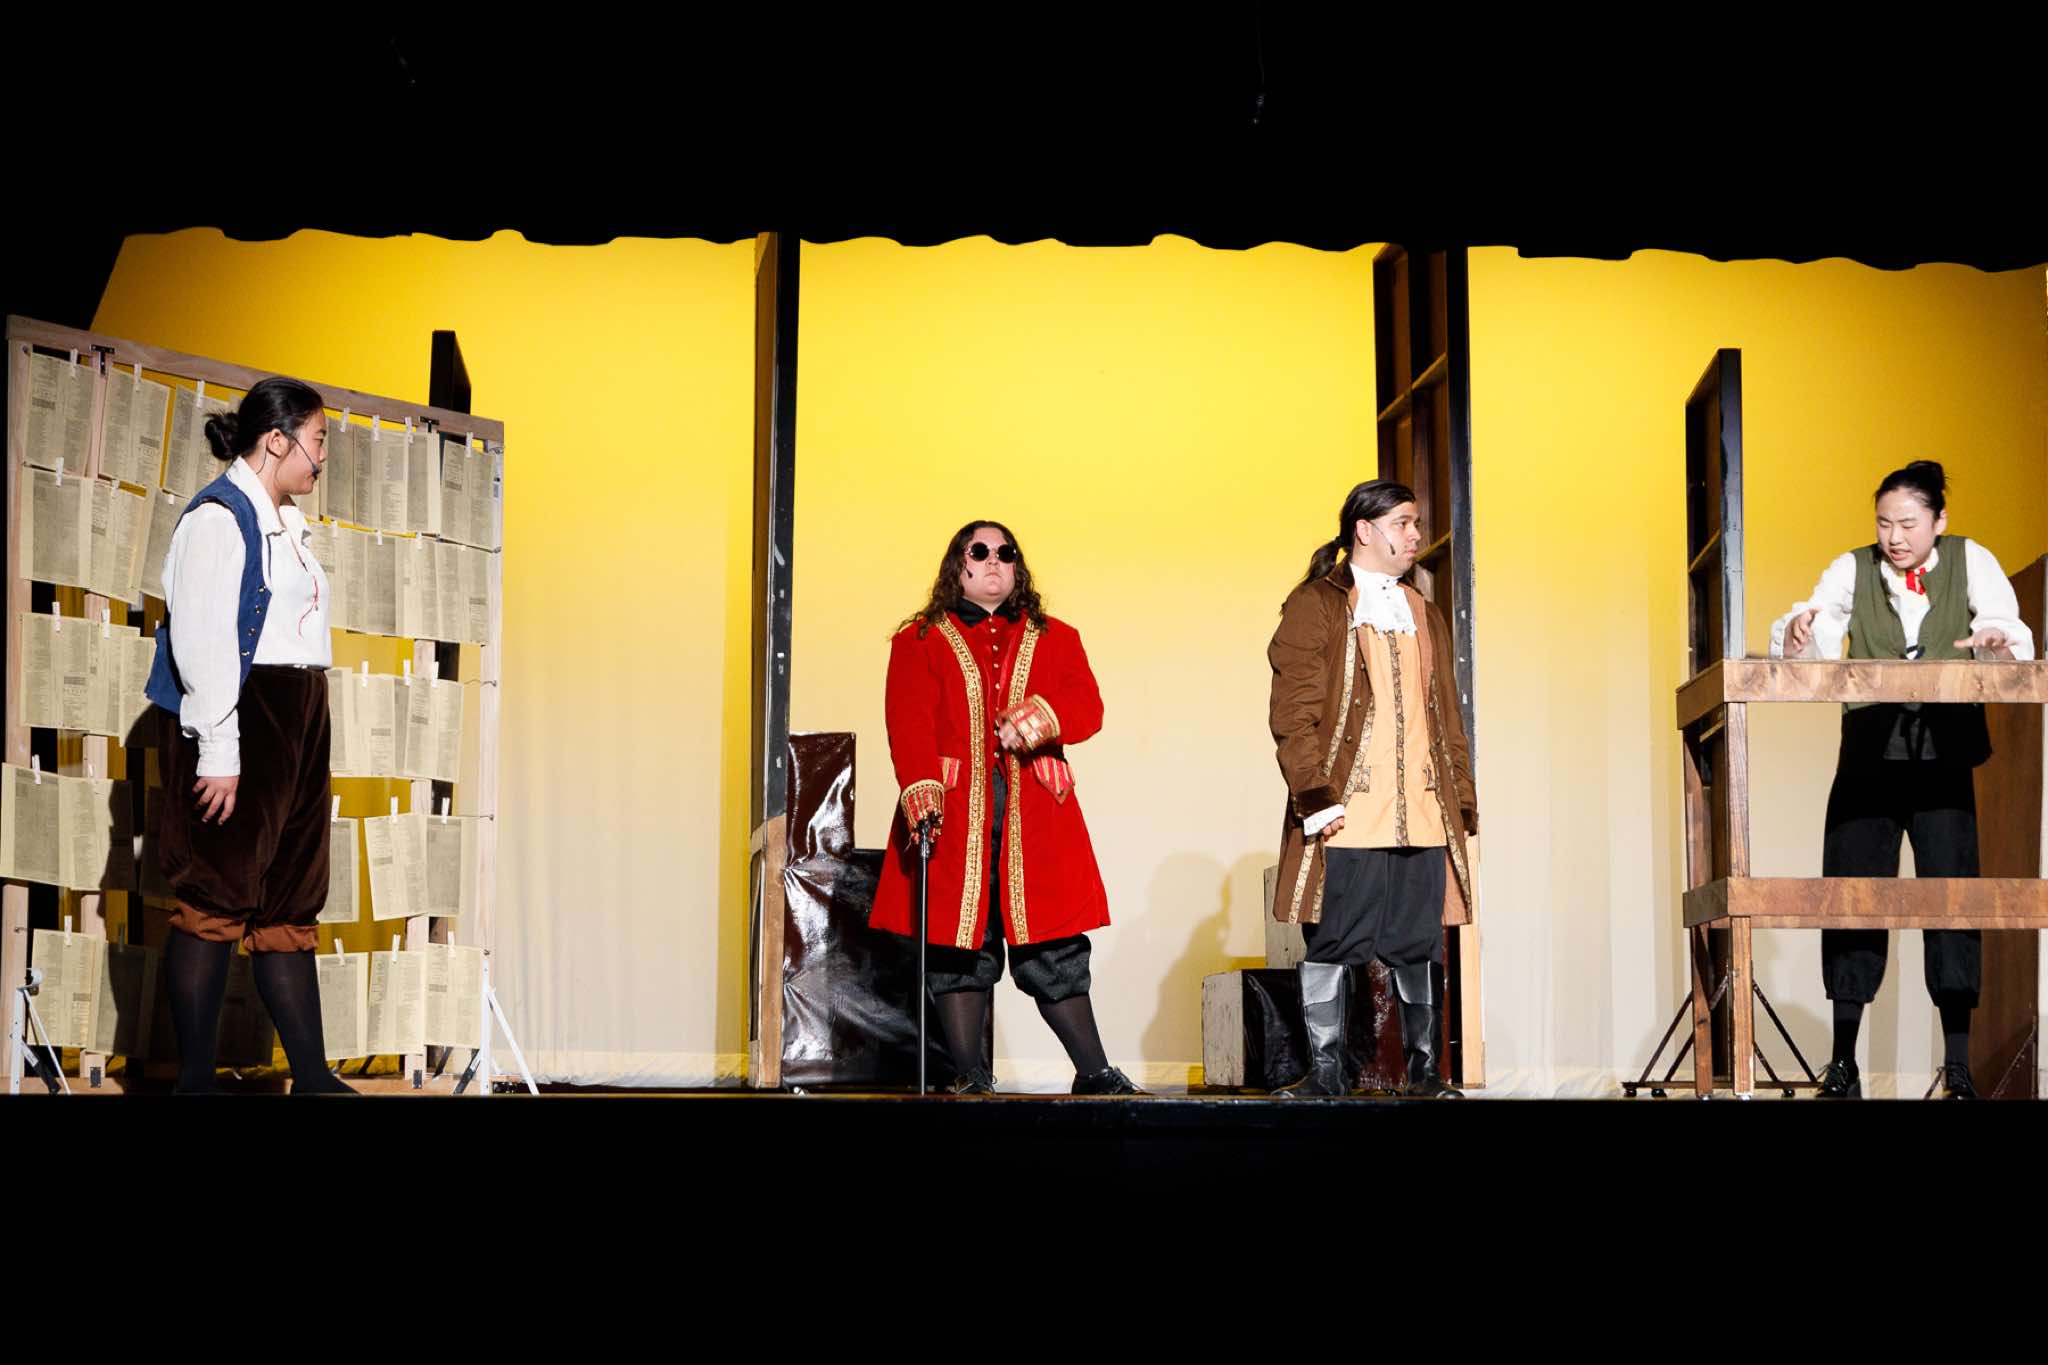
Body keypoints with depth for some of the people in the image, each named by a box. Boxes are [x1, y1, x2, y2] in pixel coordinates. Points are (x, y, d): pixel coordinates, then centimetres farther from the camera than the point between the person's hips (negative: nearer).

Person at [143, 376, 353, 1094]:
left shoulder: (283, 522, 19)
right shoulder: (219, 515, -8)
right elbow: (201, 638, -15)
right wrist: (218, 752, -20)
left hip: (295, 719, 9)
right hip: (239, 716, -9)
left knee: (292, 899, 7)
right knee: (219, 895, -6)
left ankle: (312, 1076, 8)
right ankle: (195, 1081, -2)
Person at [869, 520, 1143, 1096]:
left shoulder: (1055, 639, 18)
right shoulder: (920, 642, 11)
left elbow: (1088, 708, 2)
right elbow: (910, 725, -4)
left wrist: (1045, 717, -20)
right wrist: (920, 787, -21)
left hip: (1035, 817, 1)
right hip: (954, 816, -1)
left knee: (1053, 949, 0)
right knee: (958, 947, -1)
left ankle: (1094, 1074, 8)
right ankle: (970, 1078, 8)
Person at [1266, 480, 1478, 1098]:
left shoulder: (1425, 616, 21)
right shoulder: (1315, 606, 1)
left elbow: (1447, 716, 22)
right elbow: (1293, 712, -6)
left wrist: (1461, 798, 13)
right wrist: (1314, 797, -14)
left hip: (1422, 816, 5)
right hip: (1344, 815, -5)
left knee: (1418, 948, 6)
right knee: (1329, 946, 0)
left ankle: (1423, 1068, 15)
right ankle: (1328, 1069, 8)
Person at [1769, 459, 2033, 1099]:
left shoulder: (1971, 562, 1)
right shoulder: (1852, 570, 2)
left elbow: (2015, 638, -11)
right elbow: (1802, 647, -11)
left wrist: (2000, 641, -35)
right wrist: (1797, 631, -35)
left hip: (1943, 758, -1)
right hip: (1868, 755, 1)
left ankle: (1958, 1066, -1)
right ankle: (1843, 1062, 3)